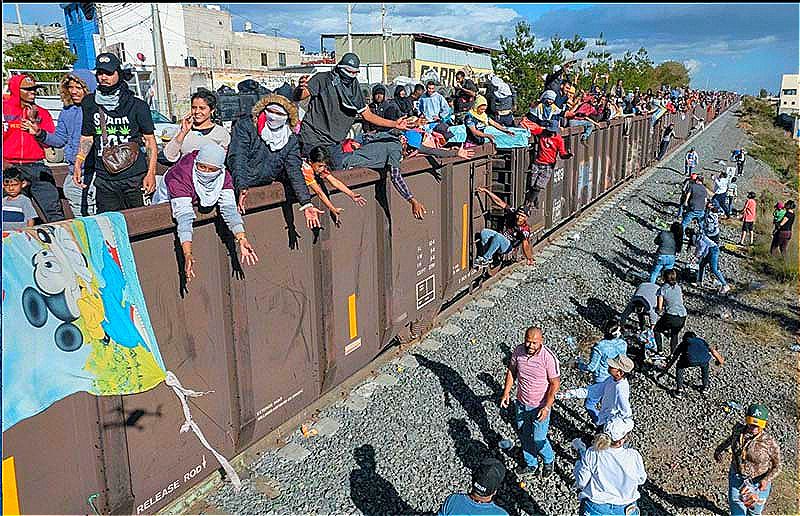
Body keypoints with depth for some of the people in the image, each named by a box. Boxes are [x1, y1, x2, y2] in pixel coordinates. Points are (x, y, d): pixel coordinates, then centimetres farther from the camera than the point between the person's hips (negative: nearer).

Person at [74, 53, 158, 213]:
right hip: (104, 180, 3)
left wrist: (151, 173, -7)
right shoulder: (90, 104, 10)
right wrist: (78, 163, 4)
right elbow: (87, 138, 18)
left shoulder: (137, 106, 0)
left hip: (134, 177, -3)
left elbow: (150, 141, 1)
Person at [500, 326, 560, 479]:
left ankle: (549, 460, 40)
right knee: (524, 436, 20)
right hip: (521, 403, 5)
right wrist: (506, 391, -2)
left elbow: (555, 383, -17)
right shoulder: (518, 351, -13)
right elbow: (512, 370, 4)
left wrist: (547, 407, -20)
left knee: (538, 439, 7)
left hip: (540, 406, -4)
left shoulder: (549, 357, -26)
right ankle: (531, 465, 44)